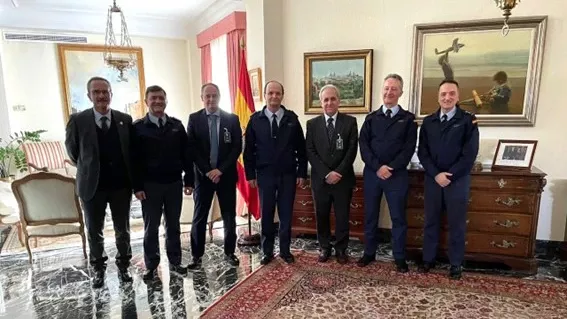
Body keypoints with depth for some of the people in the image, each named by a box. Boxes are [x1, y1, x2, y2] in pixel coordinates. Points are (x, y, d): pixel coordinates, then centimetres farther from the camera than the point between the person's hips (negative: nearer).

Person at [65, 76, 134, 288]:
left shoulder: (125, 120, -1)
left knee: (123, 229, 12)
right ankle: (98, 269, 32)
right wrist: (88, 169, 10)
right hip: (92, 185, -1)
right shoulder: (77, 120, -6)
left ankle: (123, 266, 30)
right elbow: (73, 152, 4)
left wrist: (131, 178, 5)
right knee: (94, 231, 13)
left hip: (121, 184, 1)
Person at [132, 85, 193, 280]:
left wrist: (189, 180, 2)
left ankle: (175, 262, 24)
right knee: (151, 228, 8)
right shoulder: (138, 127, -2)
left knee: (173, 226, 12)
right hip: (150, 186, -2)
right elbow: (134, 159, -4)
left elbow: (186, 154, 6)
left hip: (174, 183, 2)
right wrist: (137, 186, -9)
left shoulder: (177, 125, 5)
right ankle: (151, 266, 20)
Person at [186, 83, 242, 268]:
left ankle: (229, 253, 23)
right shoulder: (194, 119, 2)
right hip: (203, 175, 0)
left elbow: (237, 147, -4)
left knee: (229, 217, 8)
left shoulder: (232, 119, 2)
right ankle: (197, 255, 19)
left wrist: (221, 169, -12)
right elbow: (192, 148, -3)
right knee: (199, 217, 6)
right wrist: (207, 171, -12)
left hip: (226, 175, 1)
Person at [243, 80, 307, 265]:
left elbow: (301, 148, 3)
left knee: (286, 214, 9)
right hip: (265, 175, 0)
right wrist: (250, 174, -3)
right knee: (266, 214, 9)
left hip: (288, 175, 1)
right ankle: (267, 251, 23)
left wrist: (302, 172, -1)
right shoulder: (255, 119, 0)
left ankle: (285, 250, 24)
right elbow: (249, 149, 1)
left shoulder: (292, 118, 1)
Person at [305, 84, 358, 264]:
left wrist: (339, 172, -15)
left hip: (343, 179, -1)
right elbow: (310, 152, -4)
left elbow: (352, 150, -6)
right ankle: (324, 248, 29)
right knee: (322, 216, 12)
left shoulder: (350, 122, 1)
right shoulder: (312, 124, 3)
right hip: (320, 179, 1)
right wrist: (326, 173, -14)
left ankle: (341, 249, 26)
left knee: (342, 217, 9)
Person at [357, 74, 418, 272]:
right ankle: (369, 253, 24)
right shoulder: (371, 118, 8)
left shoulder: (408, 119, 3)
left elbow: (409, 148, -5)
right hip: (372, 173, 2)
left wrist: (391, 168, -15)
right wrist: (377, 167, -13)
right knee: (370, 216, 10)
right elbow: (363, 146, -1)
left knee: (398, 217, 5)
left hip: (397, 175, -2)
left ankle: (400, 258, 19)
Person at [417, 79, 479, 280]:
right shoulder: (428, 121, 7)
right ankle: (428, 259, 23)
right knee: (431, 221, 10)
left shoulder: (468, 120, -1)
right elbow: (422, 152, 2)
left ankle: (456, 264, 19)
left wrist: (450, 176, -13)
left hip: (458, 179, -2)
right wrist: (436, 174, -10)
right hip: (432, 178, 3)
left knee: (456, 224, 6)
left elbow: (470, 154, -8)